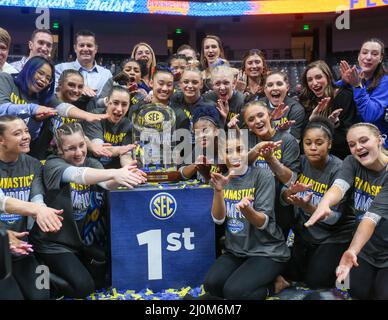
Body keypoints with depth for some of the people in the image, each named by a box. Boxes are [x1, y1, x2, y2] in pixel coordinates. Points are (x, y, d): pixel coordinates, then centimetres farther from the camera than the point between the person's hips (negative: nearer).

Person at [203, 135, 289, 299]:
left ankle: (271, 285, 5)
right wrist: (218, 190, -26)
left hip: (267, 252, -5)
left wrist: (247, 209, -41)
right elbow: (218, 219, -8)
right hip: (235, 251, 5)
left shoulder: (263, 177, -11)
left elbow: (262, 223, -18)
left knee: (234, 291, -23)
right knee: (211, 284, -18)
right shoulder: (223, 180, 3)